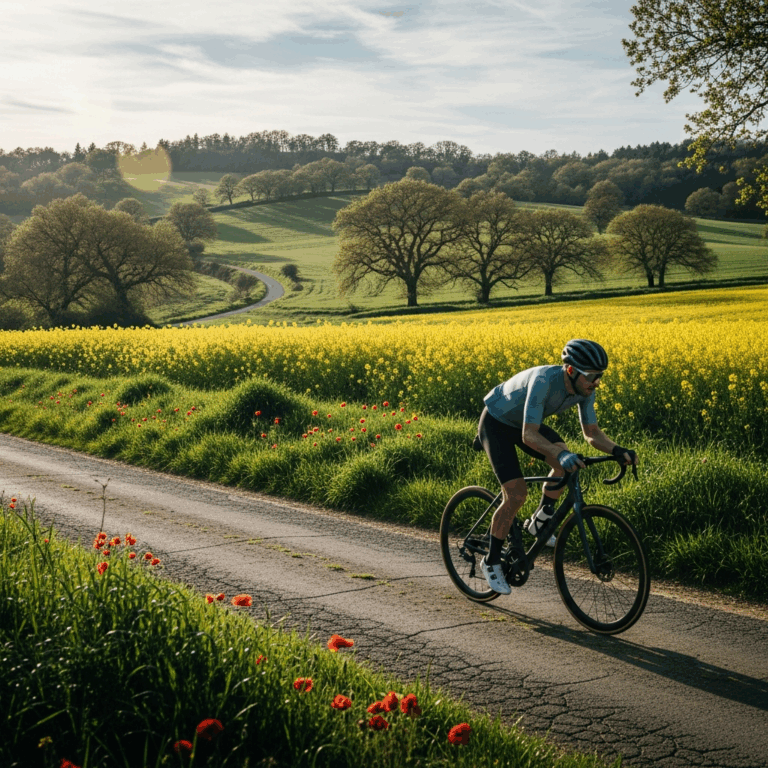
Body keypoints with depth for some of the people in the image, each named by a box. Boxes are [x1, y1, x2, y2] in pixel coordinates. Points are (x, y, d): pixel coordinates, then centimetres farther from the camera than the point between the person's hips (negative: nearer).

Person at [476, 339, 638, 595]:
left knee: (566, 461, -18)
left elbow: (592, 434, -8)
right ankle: (491, 561, 1)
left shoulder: (584, 389, -16)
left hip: (524, 422, 7)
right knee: (516, 495, -17)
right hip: (496, 422, -7)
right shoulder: (544, 381, -39)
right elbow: (529, 435, -43)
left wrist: (618, 450, -26)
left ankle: (539, 521, 4)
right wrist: (560, 454, -58)